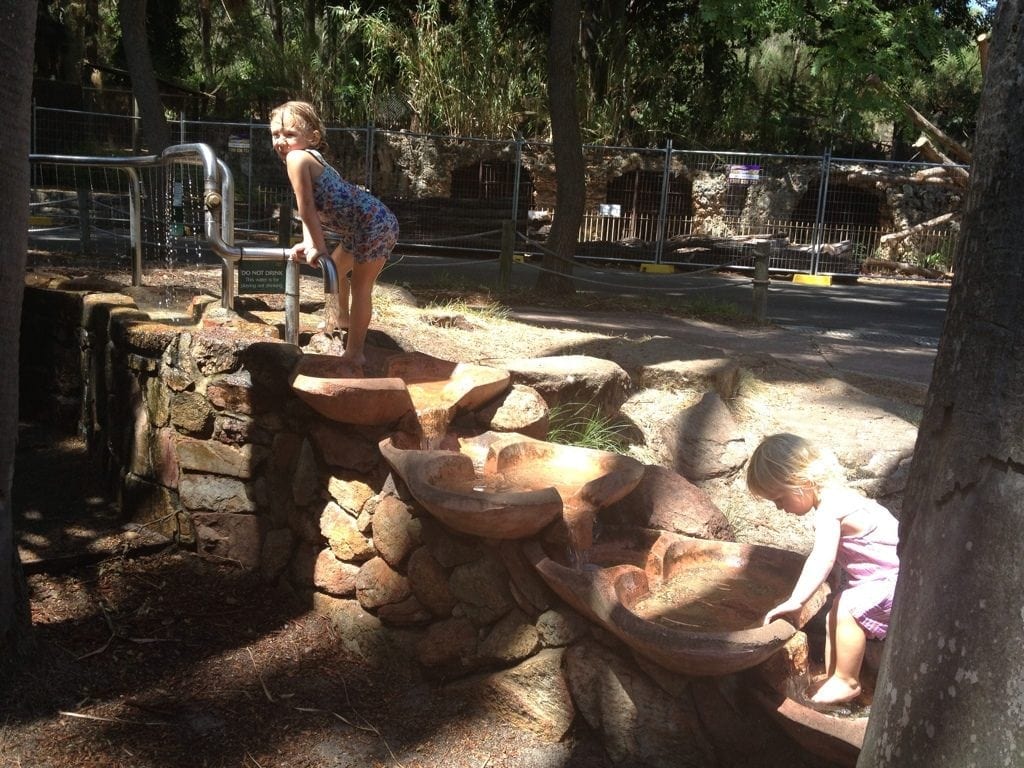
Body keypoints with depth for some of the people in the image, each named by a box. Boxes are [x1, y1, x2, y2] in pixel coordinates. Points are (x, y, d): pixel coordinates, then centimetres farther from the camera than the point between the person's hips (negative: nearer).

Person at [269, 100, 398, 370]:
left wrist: (318, 248, -13)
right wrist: (308, 244, -3)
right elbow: (310, 209, 10)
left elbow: (307, 208, -18)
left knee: (360, 286, -3)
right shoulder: (312, 160, 12)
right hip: (363, 227, 11)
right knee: (335, 268, 27)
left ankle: (355, 352, 6)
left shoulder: (297, 158, -17)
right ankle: (342, 318, 49)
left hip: (373, 224, -11)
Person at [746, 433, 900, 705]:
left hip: (897, 578, -11)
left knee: (847, 610, -25)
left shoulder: (829, 510, -25)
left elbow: (823, 559, -40)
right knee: (835, 614, 11)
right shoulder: (837, 498, 7)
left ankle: (847, 682, -11)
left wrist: (795, 601, -47)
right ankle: (832, 678, 19)